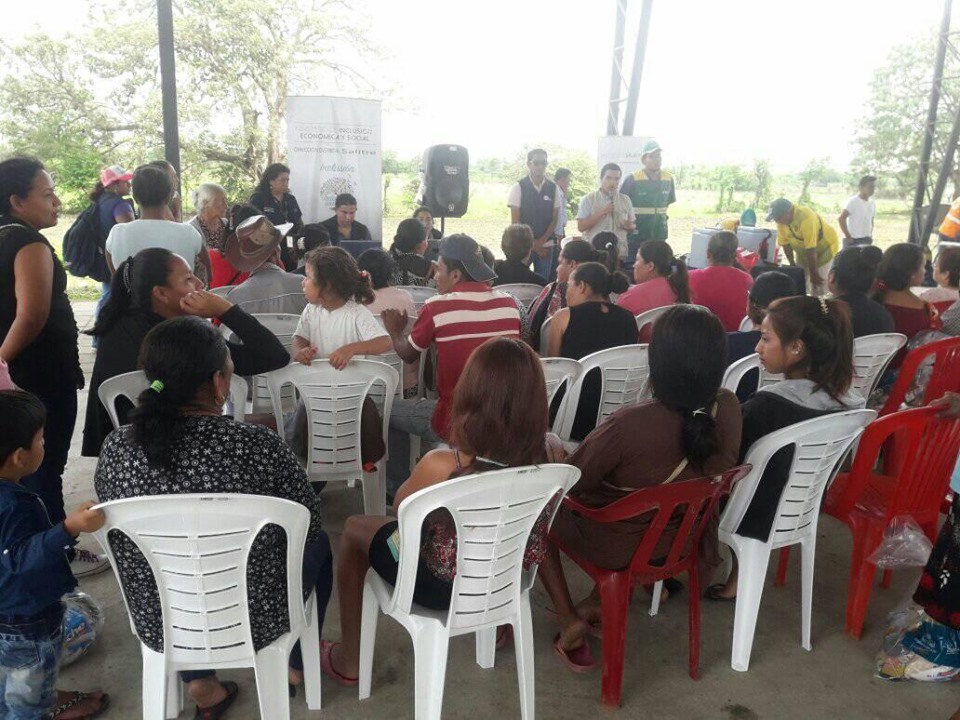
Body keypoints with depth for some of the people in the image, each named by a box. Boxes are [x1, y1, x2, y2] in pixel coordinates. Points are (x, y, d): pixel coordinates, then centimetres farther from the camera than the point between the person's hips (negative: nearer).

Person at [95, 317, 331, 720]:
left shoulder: (116, 449, -15)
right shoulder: (257, 446, -26)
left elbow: (115, 534, 3)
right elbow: (308, 521, -10)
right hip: (254, 624, -3)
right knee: (317, 544, 26)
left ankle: (200, 684, 32)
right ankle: (298, 665, 42)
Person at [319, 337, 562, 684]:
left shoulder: (443, 465, -33)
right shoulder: (549, 455, -20)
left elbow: (402, 505, -9)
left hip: (447, 587, -5)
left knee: (354, 529, 20)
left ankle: (348, 659, 35)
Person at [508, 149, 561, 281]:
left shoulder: (553, 188, 5)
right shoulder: (519, 187, -3)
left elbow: (554, 219, 6)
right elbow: (515, 221, -4)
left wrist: (541, 241, -7)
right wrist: (532, 243, -8)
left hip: (546, 246, 2)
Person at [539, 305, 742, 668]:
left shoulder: (631, 424, -35)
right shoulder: (728, 409, -19)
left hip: (619, 547, -5)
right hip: (683, 538, 5)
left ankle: (569, 620, 15)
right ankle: (597, 602, 33)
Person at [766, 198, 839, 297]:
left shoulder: (805, 219, -36)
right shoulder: (782, 220, -16)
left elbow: (811, 250, -32)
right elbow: (785, 243, -6)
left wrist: (814, 274, -27)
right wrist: (793, 266, -3)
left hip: (825, 247, -6)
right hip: (803, 251, 6)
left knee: (818, 286, -9)